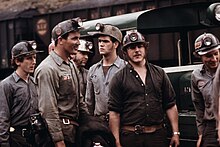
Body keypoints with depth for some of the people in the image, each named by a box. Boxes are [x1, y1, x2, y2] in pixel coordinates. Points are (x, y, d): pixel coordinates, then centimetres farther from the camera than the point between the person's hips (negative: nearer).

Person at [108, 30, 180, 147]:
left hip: (158, 136, 2)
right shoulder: (119, 78, 3)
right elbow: (114, 113, -2)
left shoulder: (159, 73, 12)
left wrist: (175, 133, 5)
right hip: (130, 137, -2)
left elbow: (170, 106, 12)